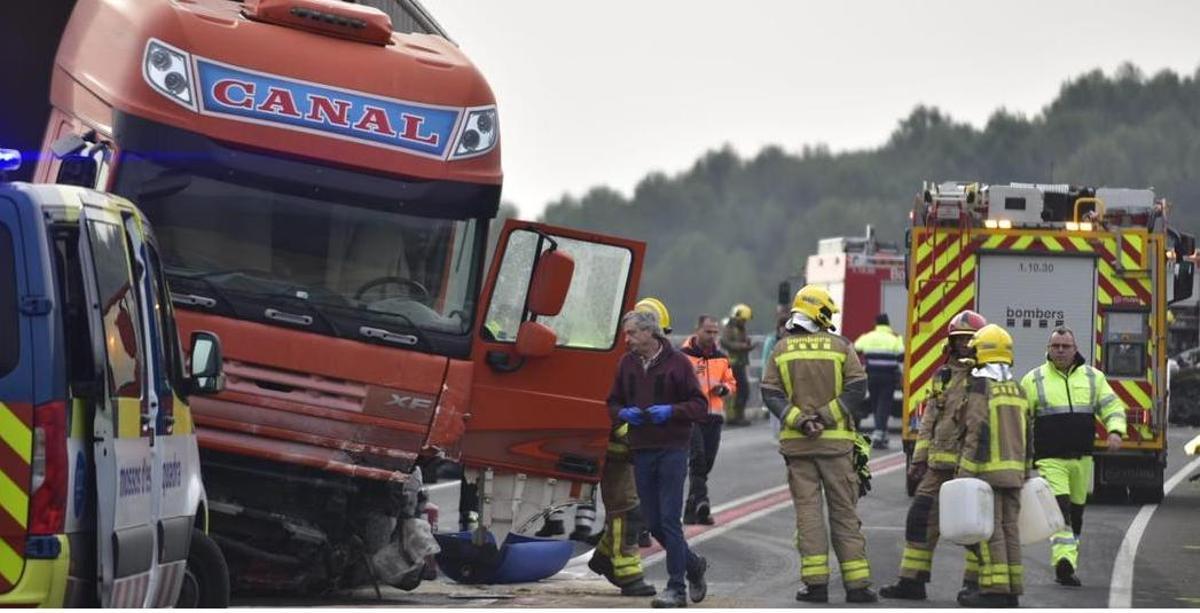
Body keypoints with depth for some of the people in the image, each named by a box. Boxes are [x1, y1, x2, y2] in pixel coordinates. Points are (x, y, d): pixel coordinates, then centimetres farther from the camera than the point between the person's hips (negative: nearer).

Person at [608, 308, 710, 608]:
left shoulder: (677, 362, -5)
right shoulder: (627, 364, 10)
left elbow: (700, 406, -4)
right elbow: (613, 404, 19)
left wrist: (671, 411, -19)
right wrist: (623, 413, -3)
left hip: (672, 449, -5)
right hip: (641, 451, 5)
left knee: (669, 519, -9)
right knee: (654, 523, 8)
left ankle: (676, 588, -4)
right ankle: (693, 565, 29)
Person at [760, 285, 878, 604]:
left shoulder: (781, 350, 4)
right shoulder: (840, 346, -1)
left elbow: (770, 394, -4)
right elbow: (857, 387, -10)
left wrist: (799, 421, -11)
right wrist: (825, 416, -11)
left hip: (797, 443, 1)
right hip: (836, 440, -1)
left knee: (808, 510, 3)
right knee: (844, 511, 4)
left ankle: (816, 581, -3)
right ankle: (857, 582, 2)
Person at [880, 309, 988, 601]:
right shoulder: (943, 376, 15)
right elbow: (929, 421, 17)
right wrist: (919, 457, 11)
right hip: (941, 464, 5)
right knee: (922, 517, 3)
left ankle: (974, 583, 9)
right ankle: (912, 580, 8)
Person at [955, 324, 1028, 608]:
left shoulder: (981, 387, -10)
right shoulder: (1017, 390, 13)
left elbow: (977, 433, -16)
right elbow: (1024, 434, 16)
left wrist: (964, 472, -16)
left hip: (987, 470, -7)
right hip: (1014, 472, 7)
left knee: (989, 530, -6)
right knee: (1009, 528, 9)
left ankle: (995, 589, -9)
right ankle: (1012, 589, 10)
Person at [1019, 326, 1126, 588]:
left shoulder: (1093, 377, 9)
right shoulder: (1034, 380, 2)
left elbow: (1112, 406, 9)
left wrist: (1115, 431, -12)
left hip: (1082, 459, 4)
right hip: (1050, 460, -4)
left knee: (1075, 515, 12)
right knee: (1060, 510, -20)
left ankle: (1067, 568, 23)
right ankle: (1064, 561, -30)